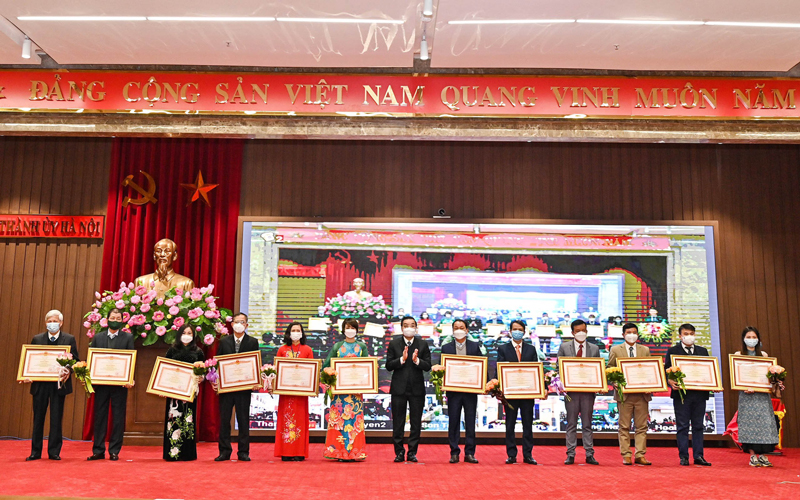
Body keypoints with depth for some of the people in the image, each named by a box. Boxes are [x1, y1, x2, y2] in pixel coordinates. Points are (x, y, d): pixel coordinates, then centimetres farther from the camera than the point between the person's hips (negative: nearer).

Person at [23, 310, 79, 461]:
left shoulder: (69, 339, 2)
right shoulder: (37, 339, 8)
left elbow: (76, 361, 1)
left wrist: (69, 371, -18)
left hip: (59, 384, -2)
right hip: (39, 383, 2)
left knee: (56, 419, 3)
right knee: (38, 418, 8)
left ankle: (54, 452, 11)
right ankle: (35, 452, 17)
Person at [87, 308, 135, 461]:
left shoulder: (128, 337, 4)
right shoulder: (98, 337, 10)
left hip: (120, 383, -2)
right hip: (100, 382, 2)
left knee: (118, 418, 2)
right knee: (99, 416, 7)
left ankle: (114, 451, 9)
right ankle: (98, 451, 14)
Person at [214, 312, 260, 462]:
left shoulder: (253, 342, 4)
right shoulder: (224, 341, 8)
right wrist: (215, 381, -5)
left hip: (244, 386, -1)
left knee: (244, 420, 4)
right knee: (224, 420, 5)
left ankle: (243, 452, 11)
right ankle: (224, 451, 14)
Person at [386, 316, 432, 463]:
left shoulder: (423, 345, 4)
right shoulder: (393, 344, 3)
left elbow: (428, 366, -1)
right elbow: (388, 366, -4)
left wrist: (417, 360, -19)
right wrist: (402, 359, -18)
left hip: (417, 388, 1)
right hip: (399, 388, -1)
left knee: (416, 423, 5)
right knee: (398, 423, 5)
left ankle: (412, 452, 14)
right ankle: (399, 452, 14)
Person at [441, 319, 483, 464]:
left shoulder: (475, 346, 7)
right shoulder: (446, 348, 7)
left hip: (471, 390, 0)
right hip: (453, 390, 0)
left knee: (470, 422, 4)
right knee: (454, 422, 3)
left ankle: (469, 453, 11)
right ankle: (454, 453, 9)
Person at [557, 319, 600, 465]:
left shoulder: (594, 348, 9)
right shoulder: (564, 347, 5)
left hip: (588, 390, 1)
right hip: (571, 390, -1)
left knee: (587, 424, 6)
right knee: (571, 424, 4)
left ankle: (589, 454, 11)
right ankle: (570, 455, 9)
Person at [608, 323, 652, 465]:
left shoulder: (645, 350, 13)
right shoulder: (615, 350, 6)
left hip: (642, 394, 2)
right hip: (624, 394, -2)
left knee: (642, 427, 4)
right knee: (624, 427, 2)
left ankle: (640, 455, 10)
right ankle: (626, 456, 7)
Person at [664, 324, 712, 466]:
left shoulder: (703, 351, 15)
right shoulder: (673, 351, 4)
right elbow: (667, 370, -1)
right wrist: (670, 381, -21)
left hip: (699, 394, 3)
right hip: (681, 393, -3)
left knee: (698, 426, 7)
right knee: (682, 426, 1)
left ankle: (698, 456, 13)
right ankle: (683, 456, 7)